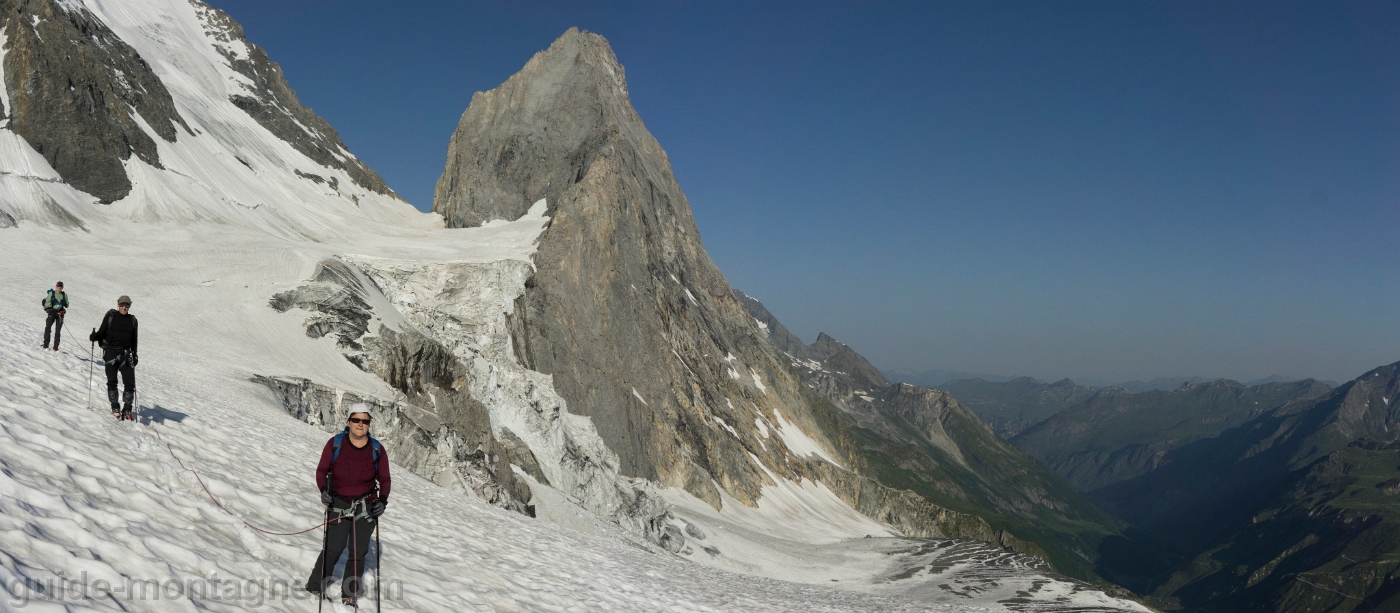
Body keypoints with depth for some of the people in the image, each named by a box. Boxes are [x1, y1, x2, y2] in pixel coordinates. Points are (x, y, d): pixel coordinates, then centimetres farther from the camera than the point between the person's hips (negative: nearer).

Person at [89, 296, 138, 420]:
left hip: (125, 354, 2)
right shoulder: (111, 316, 4)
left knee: (130, 382, -5)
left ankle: (127, 409, 4)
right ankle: (115, 407, 11)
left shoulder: (132, 320, 12)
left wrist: (134, 355, 14)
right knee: (112, 381, -2)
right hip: (111, 351, -2)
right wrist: (94, 336, -19)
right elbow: (102, 332, 2)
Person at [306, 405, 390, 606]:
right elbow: (322, 470, 1)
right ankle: (315, 586, 14)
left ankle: (349, 593, 17)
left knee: (359, 551, 4)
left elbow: (384, 479, 5)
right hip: (338, 504, -2)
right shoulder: (335, 443, -7)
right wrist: (323, 490, -16)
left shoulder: (377, 449, -2)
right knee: (334, 548, -6)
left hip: (366, 506, 2)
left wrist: (382, 501, -9)